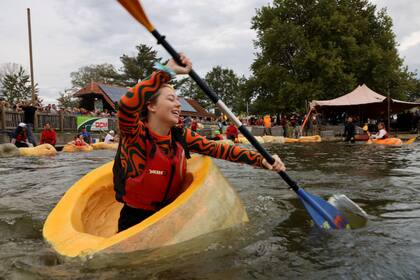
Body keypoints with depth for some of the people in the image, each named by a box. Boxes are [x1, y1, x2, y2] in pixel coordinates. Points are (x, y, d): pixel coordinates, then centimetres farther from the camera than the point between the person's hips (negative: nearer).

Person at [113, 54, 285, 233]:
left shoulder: (181, 136, 0)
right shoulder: (135, 133, -15)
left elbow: (217, 149, -7)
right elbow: (127, 105, -35)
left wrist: (261, 160, -17)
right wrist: (167, 71, -34)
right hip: (135, 221, -4)